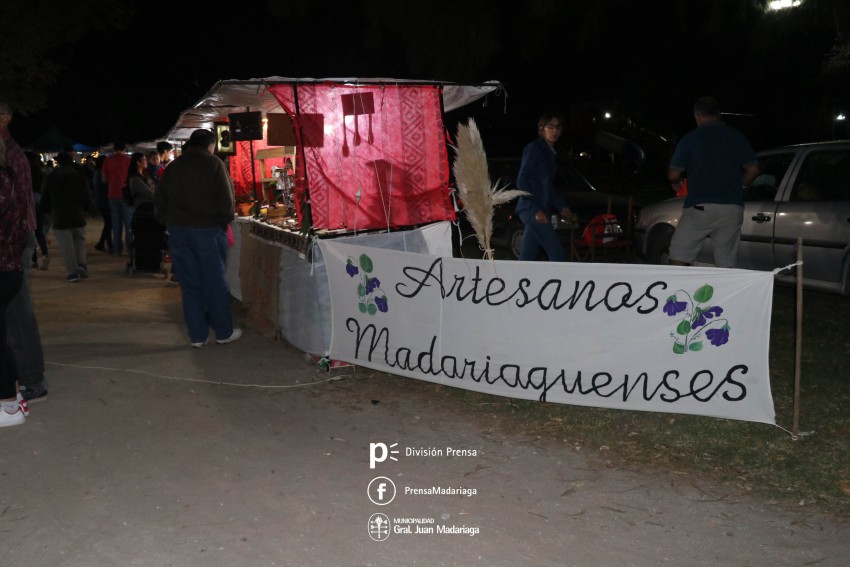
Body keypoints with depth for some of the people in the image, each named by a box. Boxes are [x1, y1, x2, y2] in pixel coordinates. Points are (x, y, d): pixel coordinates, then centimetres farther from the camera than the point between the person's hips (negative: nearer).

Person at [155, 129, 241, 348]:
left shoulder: (173, 167, 11)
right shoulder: (213, 164, -5)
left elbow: (161, 201, 13)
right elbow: (226, 198, -10)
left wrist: (170, 223, 17)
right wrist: (225, 222, 2)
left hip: (178, 231, 4)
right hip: (208, 230, -4)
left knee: (190, 284, 8)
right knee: (215, 283, 4)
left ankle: (197, 336, 11)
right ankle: (223, 332, 11)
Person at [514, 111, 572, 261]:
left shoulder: (551, 153, 19)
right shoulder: (534, 149, -7)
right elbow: (521, 181, -13)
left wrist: (561, 206, 13)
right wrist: (536, 209, -18)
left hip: (541, 211, 8)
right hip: (531, 210, -8)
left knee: (527, 258, 7)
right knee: (558, 254, -13)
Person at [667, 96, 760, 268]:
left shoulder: (690, 139, 0)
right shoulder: (738, 137, 8)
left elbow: (673, 175, 1)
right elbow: (753, 169, 10)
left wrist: (676, 183, 23)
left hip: (700, 207, -3)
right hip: (732, 207, 3)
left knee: (678, 256, 4)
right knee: (726, 264, 6)